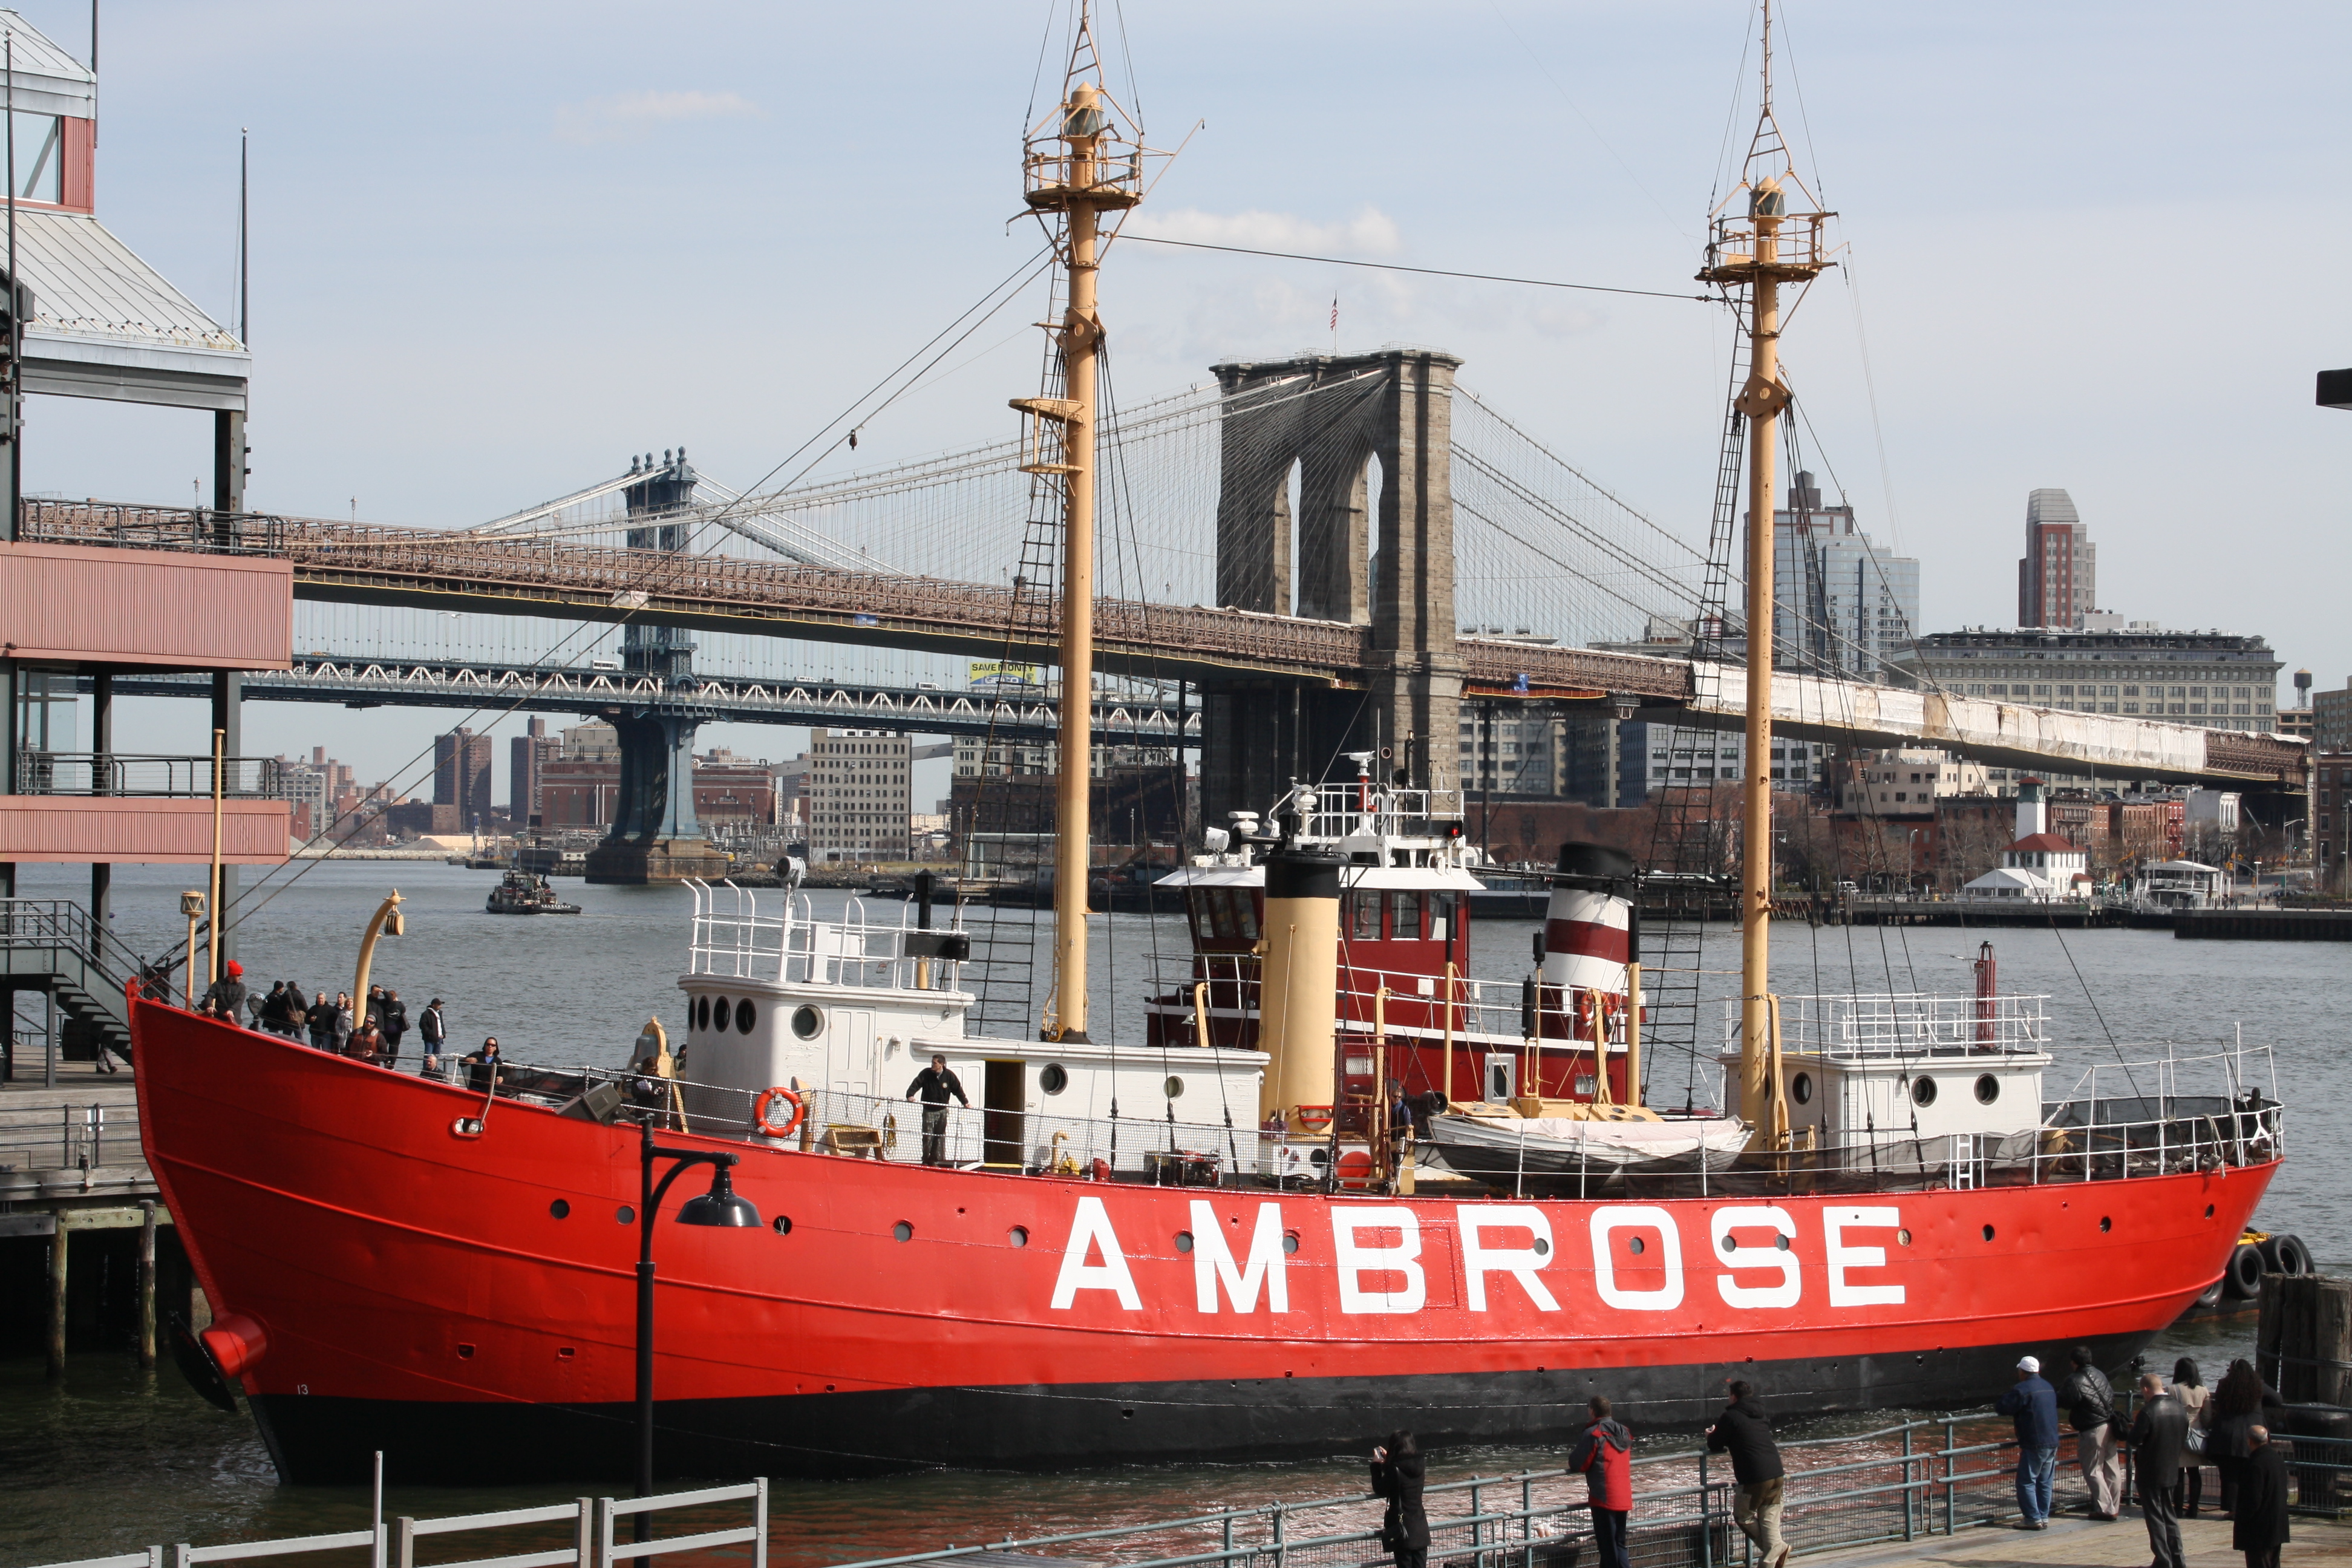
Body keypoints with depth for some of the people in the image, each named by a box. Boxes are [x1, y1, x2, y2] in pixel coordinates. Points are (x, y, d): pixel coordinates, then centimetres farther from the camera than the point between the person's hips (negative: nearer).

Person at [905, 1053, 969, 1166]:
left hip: (942, 1111, 1)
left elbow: (958, 1089, 4)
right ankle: (926, 1160, 4)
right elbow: (916, 1084, -16)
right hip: (928, 1111, -1)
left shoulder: (949, 1076, -5)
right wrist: (910, 1095, -33)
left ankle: (935, 1159, 6)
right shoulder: (926, 1074, -8)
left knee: (940, 1136, 0)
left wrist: (965, 1102, 0)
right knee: (927, 1136, -5)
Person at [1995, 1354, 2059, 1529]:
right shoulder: (2048, 1387, 14)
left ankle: (2033, 1519, -5)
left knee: (2026, 1482, -2)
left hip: (2034, 1444, -8)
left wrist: (1997, 1403, 9)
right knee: (2045, 1482, 13)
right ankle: (2044, 1517, 13)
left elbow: (2003, 1407, -15)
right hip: (2052, 1442, 8)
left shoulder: (2022, 1389, -12)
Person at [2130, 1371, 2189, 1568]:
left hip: (2151, 1472, -7)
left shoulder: (2148, 1412, -21)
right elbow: (2184, 1438, 9)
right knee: (2170, 1515, 17)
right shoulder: (2180, 1409, 1)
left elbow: (2135, 1440, -17)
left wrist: (2135, 1425, 3)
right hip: (2172, 1471, 7)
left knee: (2155, 1517, 2)